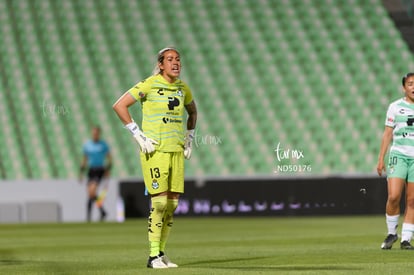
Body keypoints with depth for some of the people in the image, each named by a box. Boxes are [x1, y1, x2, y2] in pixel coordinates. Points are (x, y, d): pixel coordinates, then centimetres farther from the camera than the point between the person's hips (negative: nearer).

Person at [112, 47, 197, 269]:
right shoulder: (149, 85, -9)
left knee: (173, 203, 4)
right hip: (155, 150, -6)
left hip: (176, 151, 6)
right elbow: (119, 105, -10)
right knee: (160, 202, -11)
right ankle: (153, 256, -4)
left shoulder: (182, 88, 9)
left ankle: (161, 253, 14)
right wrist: (138, 135, -12)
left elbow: (192, 111, 29)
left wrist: (189, 139, 18)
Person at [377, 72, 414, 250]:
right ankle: (391, 233, 5)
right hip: (398, 155, -1)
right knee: (393, 196, -14)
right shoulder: (395, 107, 5)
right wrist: (381, 159, 3)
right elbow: (387, 133, 7)